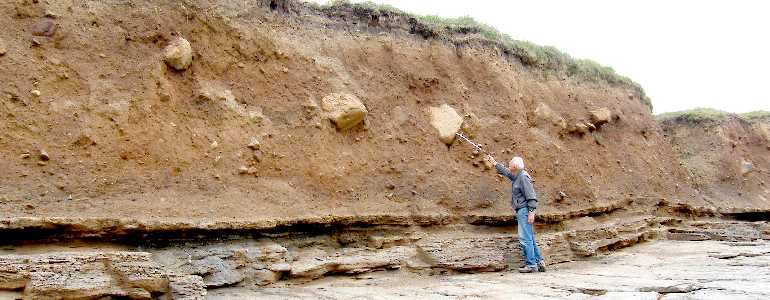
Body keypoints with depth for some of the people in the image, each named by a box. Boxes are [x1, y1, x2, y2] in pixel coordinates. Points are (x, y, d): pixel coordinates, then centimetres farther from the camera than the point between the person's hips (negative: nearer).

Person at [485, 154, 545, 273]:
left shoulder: (523, 176, -13)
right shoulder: (516, 176, 15)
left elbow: (531, 196, -18)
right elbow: (505, 171, 35)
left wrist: (531, 212, -22)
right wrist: (493, 162, 41)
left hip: (524, 211, -10)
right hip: (521, 211, 10)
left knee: (525, 238, -10)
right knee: (530, 239, 10)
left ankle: (531, 265, -9)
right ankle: (539, 262, 13)